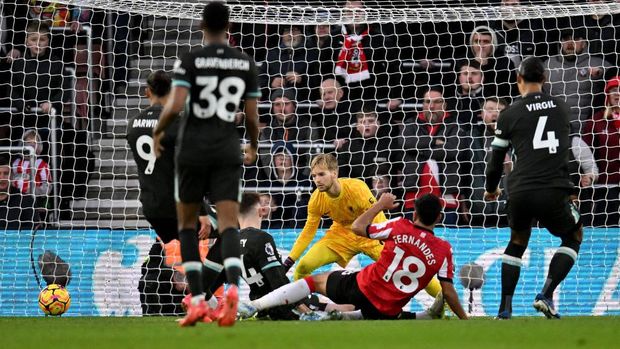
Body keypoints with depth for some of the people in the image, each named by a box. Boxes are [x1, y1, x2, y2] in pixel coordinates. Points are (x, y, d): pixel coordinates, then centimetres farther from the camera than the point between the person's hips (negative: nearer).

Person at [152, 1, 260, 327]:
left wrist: (157, 131, 4)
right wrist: (254, 146, 25)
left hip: (192, 150, -2)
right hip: (228, 152, 2)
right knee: (228, 225, -5)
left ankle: (197, 301, 7)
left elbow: (175, 105, -16)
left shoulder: (189, 60, -5)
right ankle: (233, 286, -35)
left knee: (187, 223, 14)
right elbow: (252, 116, 6)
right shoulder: (245, 63, 5)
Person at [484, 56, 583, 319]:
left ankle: (505, 309, 17)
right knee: (574, 235, 23)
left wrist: (491, 189, 28)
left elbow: (496, 159, 10)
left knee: (517, 241, 26)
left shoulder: (510, 114, 4)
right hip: (554, 193, -1)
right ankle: (546, 295, 5)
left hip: (520, 192, 1)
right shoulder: (562, 108, 11)